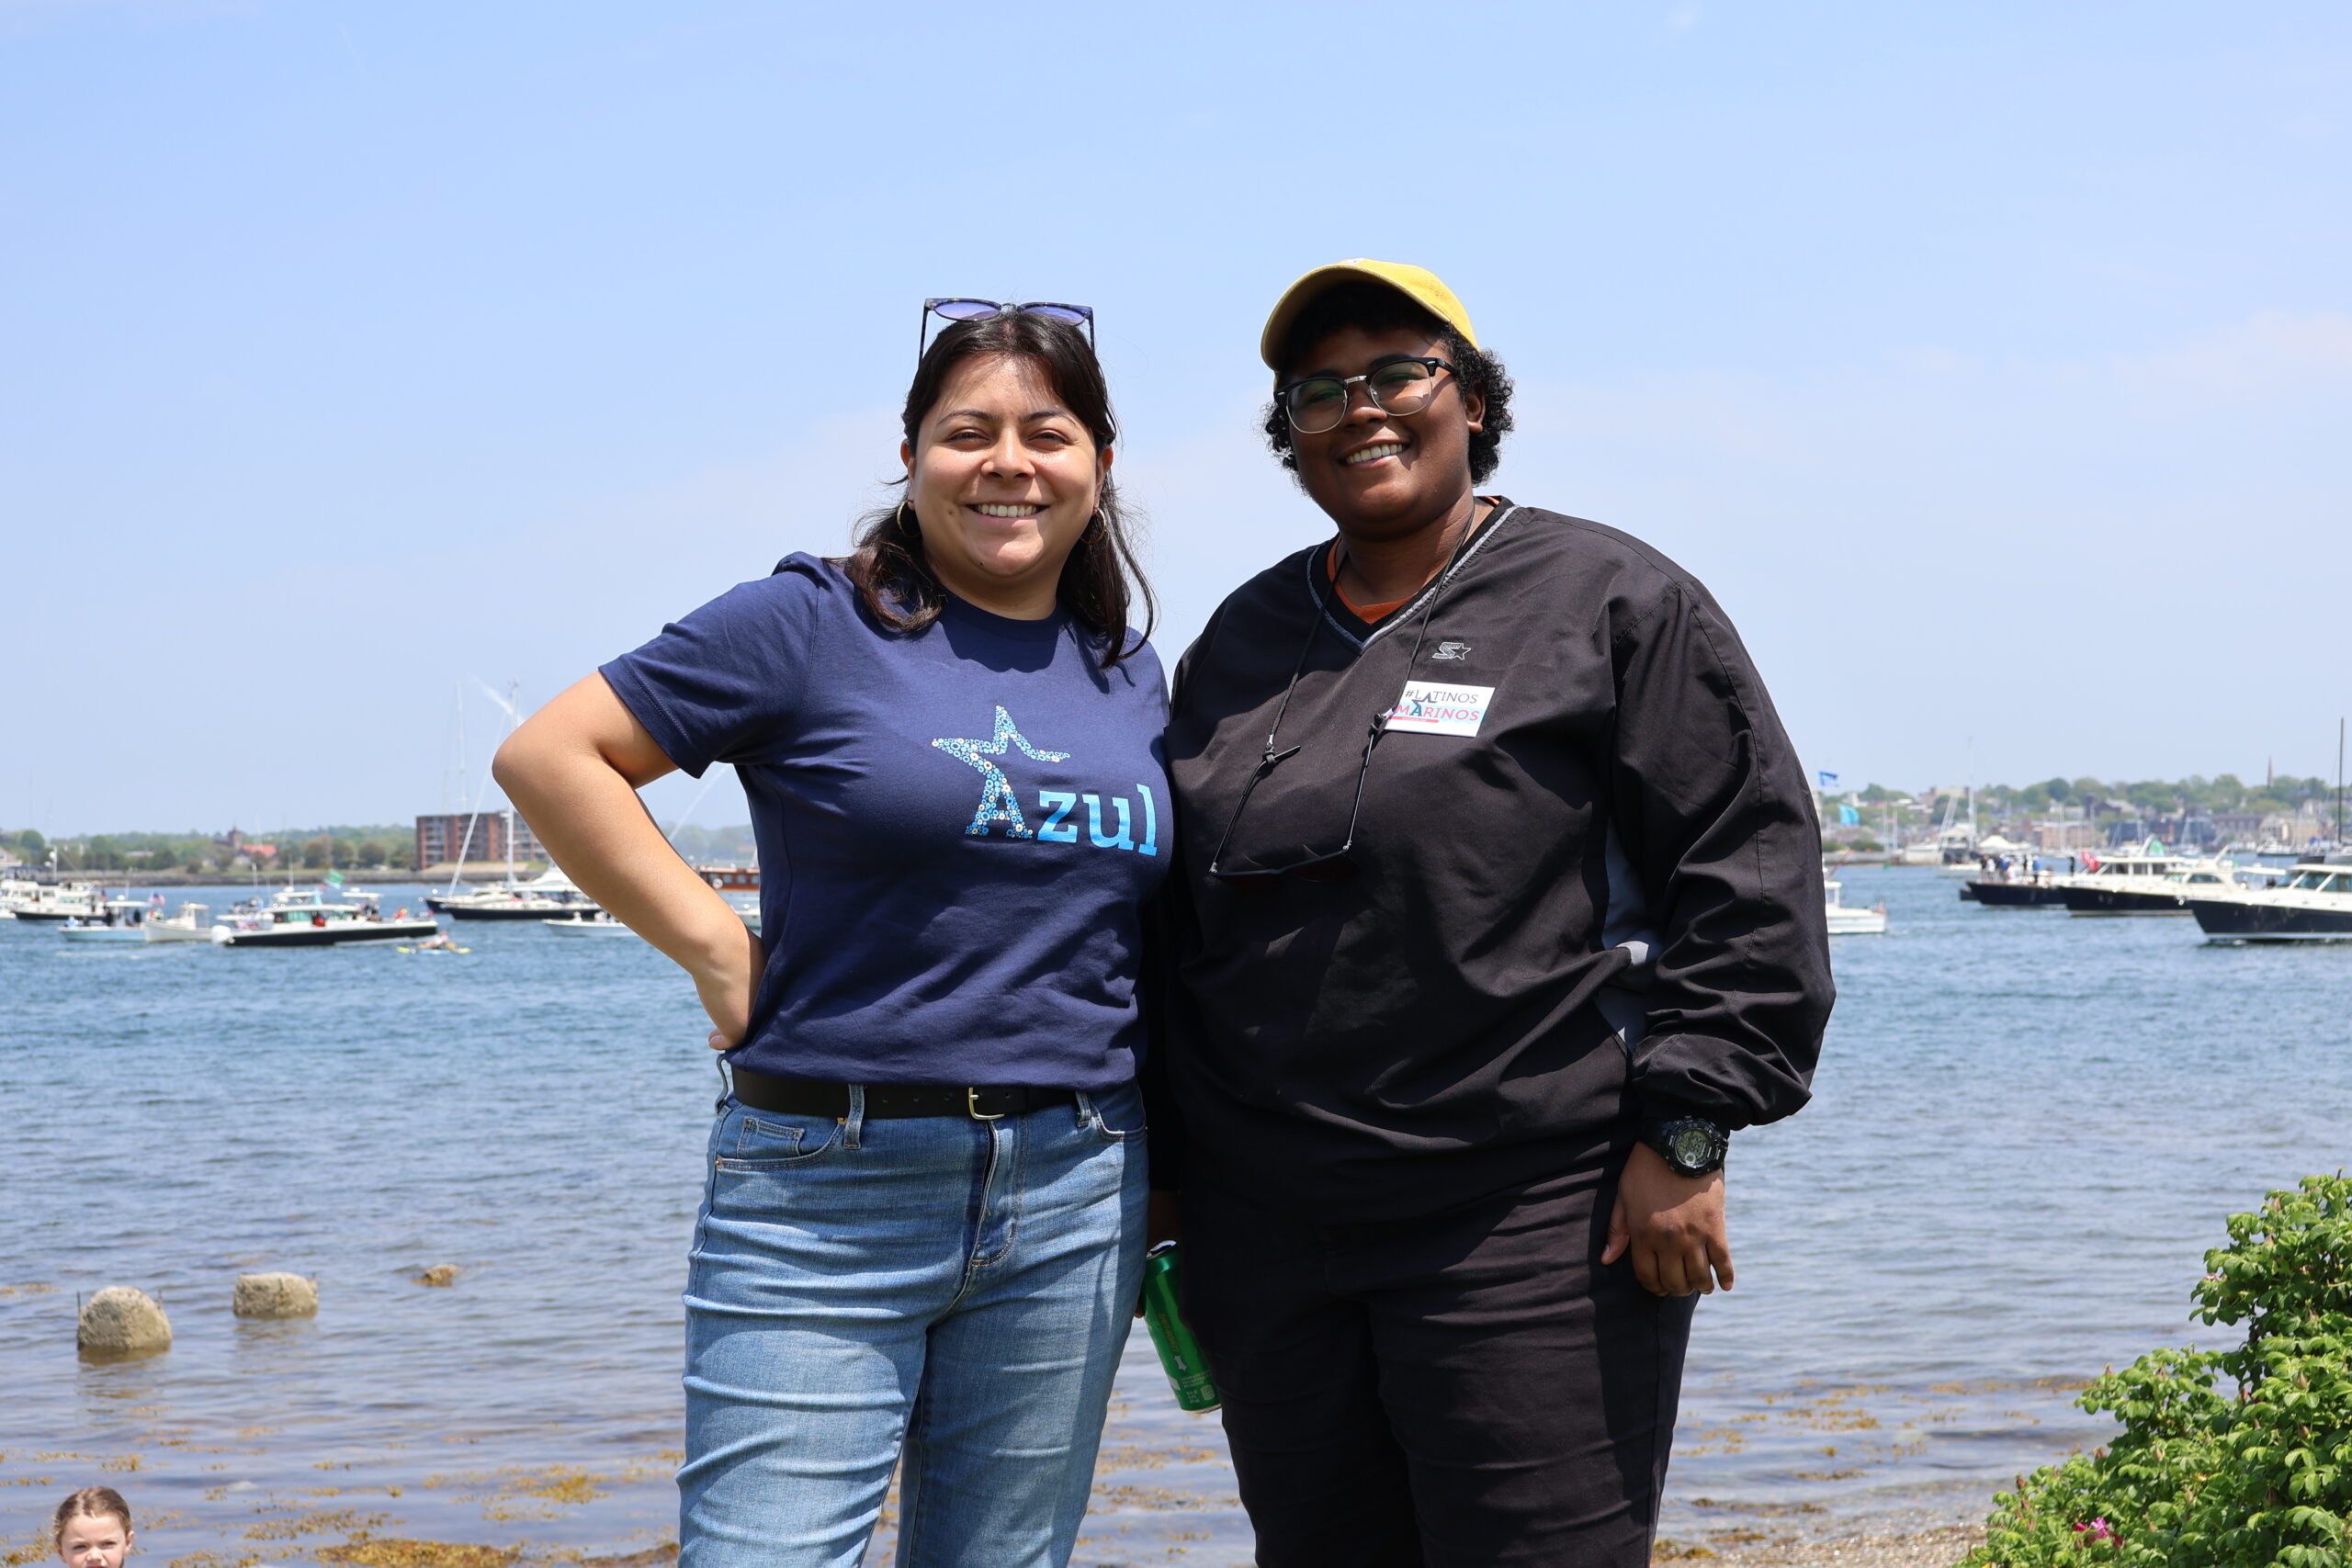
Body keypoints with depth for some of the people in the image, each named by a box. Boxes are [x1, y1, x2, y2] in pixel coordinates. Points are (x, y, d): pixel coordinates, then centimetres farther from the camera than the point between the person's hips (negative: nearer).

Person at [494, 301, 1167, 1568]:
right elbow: (549, 754, -5)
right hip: (828, 1195, -5)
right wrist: (717, 949, -9)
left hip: (1074, 1198, 5)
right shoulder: (814, 627, -4)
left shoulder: (1131, 677, 13)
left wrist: (1170, 1167, 12)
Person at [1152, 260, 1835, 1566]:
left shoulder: (1612, 599, 1)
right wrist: (1166, 1173, 17)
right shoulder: (1243, 640, 16)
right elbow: (1178, 920, 21)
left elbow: (1751, 864, -4)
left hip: (1529, 1225, -5)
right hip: (1268, 1234, 5)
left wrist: (1685, 1135, -11)